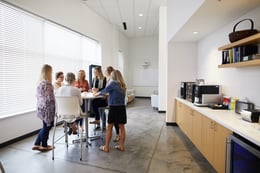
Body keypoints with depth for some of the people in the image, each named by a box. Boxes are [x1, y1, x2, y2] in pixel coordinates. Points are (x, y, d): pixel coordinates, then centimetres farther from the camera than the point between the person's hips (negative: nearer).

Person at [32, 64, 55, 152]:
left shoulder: (40, 83, 6)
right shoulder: (48, 83, -21)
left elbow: (38, 96, 13)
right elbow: (50, 99, -23)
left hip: (41, 108, 8)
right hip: (47, 109, -8)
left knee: (45, 126, 22)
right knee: (47, 127, 10)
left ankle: (37, 144, 29)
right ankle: (44, 146, 27)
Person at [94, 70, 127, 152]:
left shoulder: (113, 83, -8)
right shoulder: (123, 85, 9)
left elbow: (104, 91, 5)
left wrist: (96, 94, 23)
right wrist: (108, 93, 34)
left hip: (114, 108, -5)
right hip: (122, 107, 6)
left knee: (109, 127, 6)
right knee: (122, 127, 11)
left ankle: (106, 147, 17)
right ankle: (121, 146, 22)